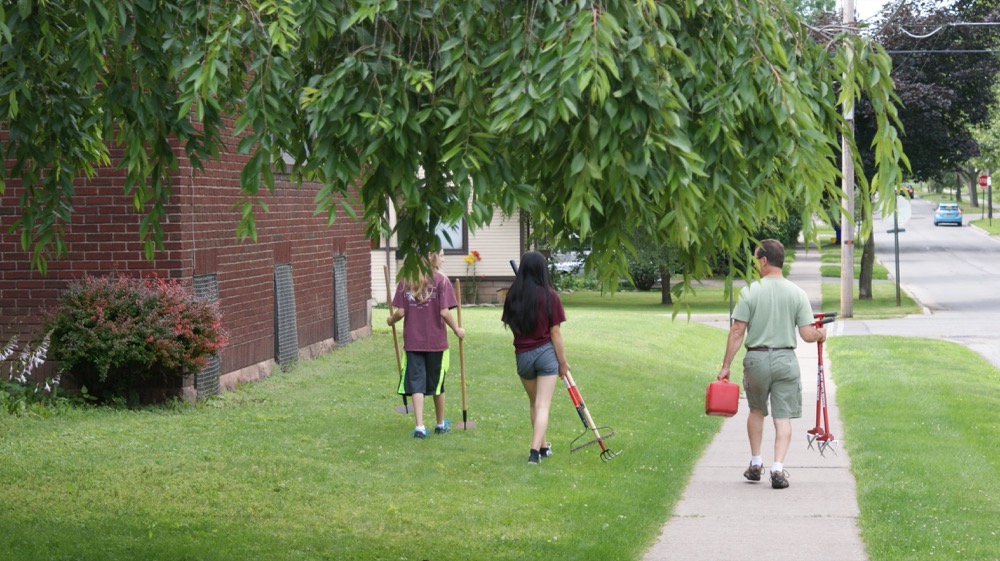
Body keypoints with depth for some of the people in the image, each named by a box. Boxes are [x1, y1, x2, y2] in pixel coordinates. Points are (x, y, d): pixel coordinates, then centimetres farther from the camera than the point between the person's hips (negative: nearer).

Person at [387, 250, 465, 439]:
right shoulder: (441, 280, -9)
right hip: (436, 340, -1)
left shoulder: (406, 281, -1)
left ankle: (419, 426, -8)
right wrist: (457, 330, 1)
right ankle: (441, 424, 30)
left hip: (412, 341, 1)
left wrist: (391, 320, 18)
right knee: (437, 383, 15)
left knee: (416, 383, 2)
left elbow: (401, 312, -4)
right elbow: (444, 312, -14)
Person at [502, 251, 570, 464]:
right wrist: (563, 361, 0)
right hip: (546, 352, -3)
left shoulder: (513, 295, -2)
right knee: (543, 405, -3)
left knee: (534, 403, 20)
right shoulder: (549, 296, -10)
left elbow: (511, 325, 4)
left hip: (522, 355, 3)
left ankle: (542, 446, 30)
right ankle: (535, 450, -13)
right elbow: (555, 332, -8)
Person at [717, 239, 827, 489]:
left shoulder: (750, 292, -7)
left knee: (757, 411, 20)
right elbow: (807, 335, -5)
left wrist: (726, 366, -3)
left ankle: (755, 463, 24)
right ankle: (778, 468, -8)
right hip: (786, 360, 0)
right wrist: (821, 334, 19)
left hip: (756, 358, 0)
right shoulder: (797, 293, -2)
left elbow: (737, 332, -8)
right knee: (783, 417, 4)